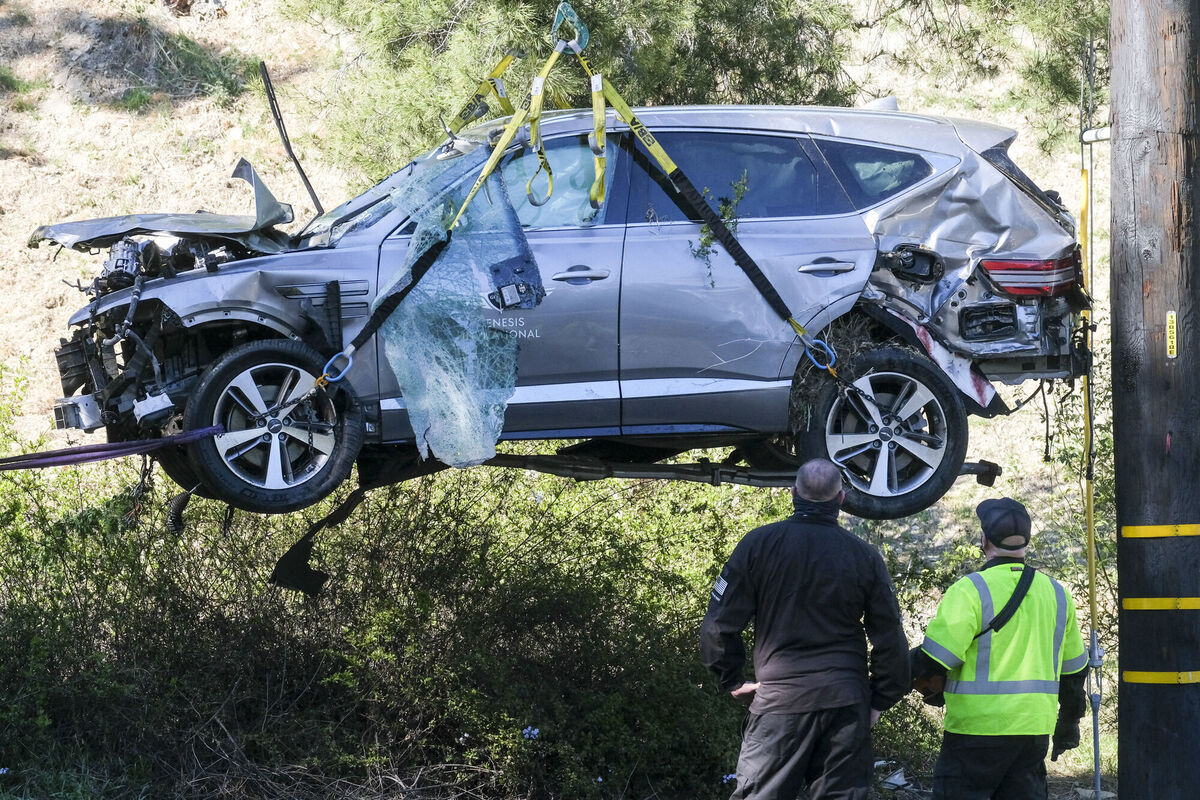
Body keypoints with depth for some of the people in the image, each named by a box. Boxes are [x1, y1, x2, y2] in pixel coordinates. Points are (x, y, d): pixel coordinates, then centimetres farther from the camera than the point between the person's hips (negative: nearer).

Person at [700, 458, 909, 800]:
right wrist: (880, 700, 15)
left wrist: (732, 681, 11)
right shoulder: (865, 556, 2)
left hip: (780, 698, -2)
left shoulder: (759, 544, -3)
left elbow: (719, 624, -2)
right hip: (847, 704, 2)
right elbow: (890, 640, 4)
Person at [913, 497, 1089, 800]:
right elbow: (1073, 670, 20)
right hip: (1035, 729, 6)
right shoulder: (1056, 593, 11)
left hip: (979, 727, -6)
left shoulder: (970, 591, -11)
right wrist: (1069, 724, 31)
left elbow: (936, 658, -15)